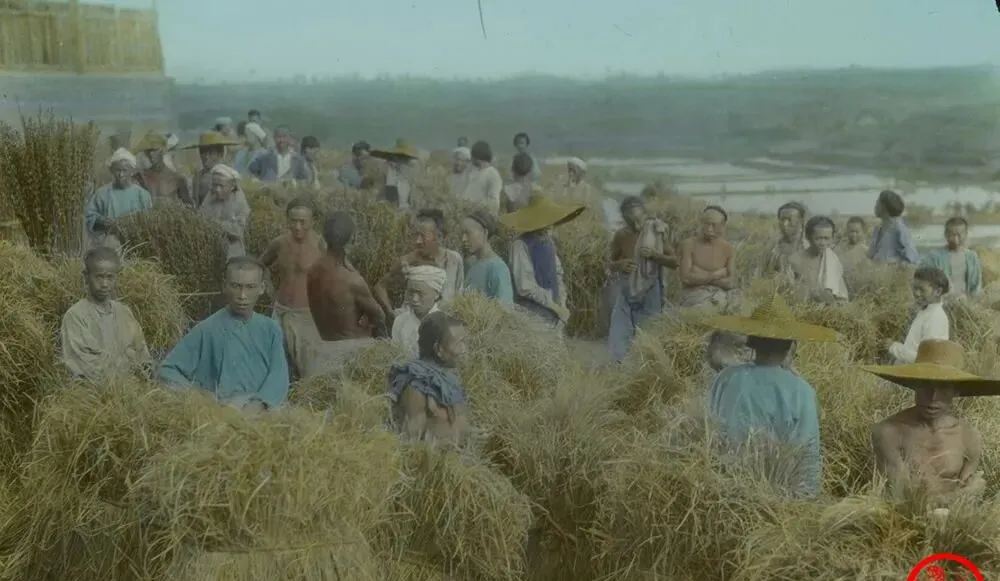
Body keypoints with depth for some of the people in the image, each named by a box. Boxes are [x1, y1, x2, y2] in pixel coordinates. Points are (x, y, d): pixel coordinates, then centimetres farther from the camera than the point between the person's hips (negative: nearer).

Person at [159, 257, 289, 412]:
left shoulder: (270, 329, 12)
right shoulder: (207, 330, 3)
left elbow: (279, 375, 0)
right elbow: (168, 370, 5)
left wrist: (260, 403, -19)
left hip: (267, 408, 2)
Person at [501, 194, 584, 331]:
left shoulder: (548, 242, 9)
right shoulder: (521, 244, -13)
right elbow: (525, 286, -18)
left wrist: (561, 305, -2)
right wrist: (556, 307, -12)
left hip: (553, 314, 7)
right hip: (531, 315, -7)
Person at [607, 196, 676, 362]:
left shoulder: (656, 232, -7)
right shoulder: (620, 236, -4)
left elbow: (674, 262, -4)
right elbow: (610, 265, 9)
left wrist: (654, 254, -20)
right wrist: (619, 265, -14)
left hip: (649, 293, -1)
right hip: (626, 292, 2)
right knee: (618, 338, -2)